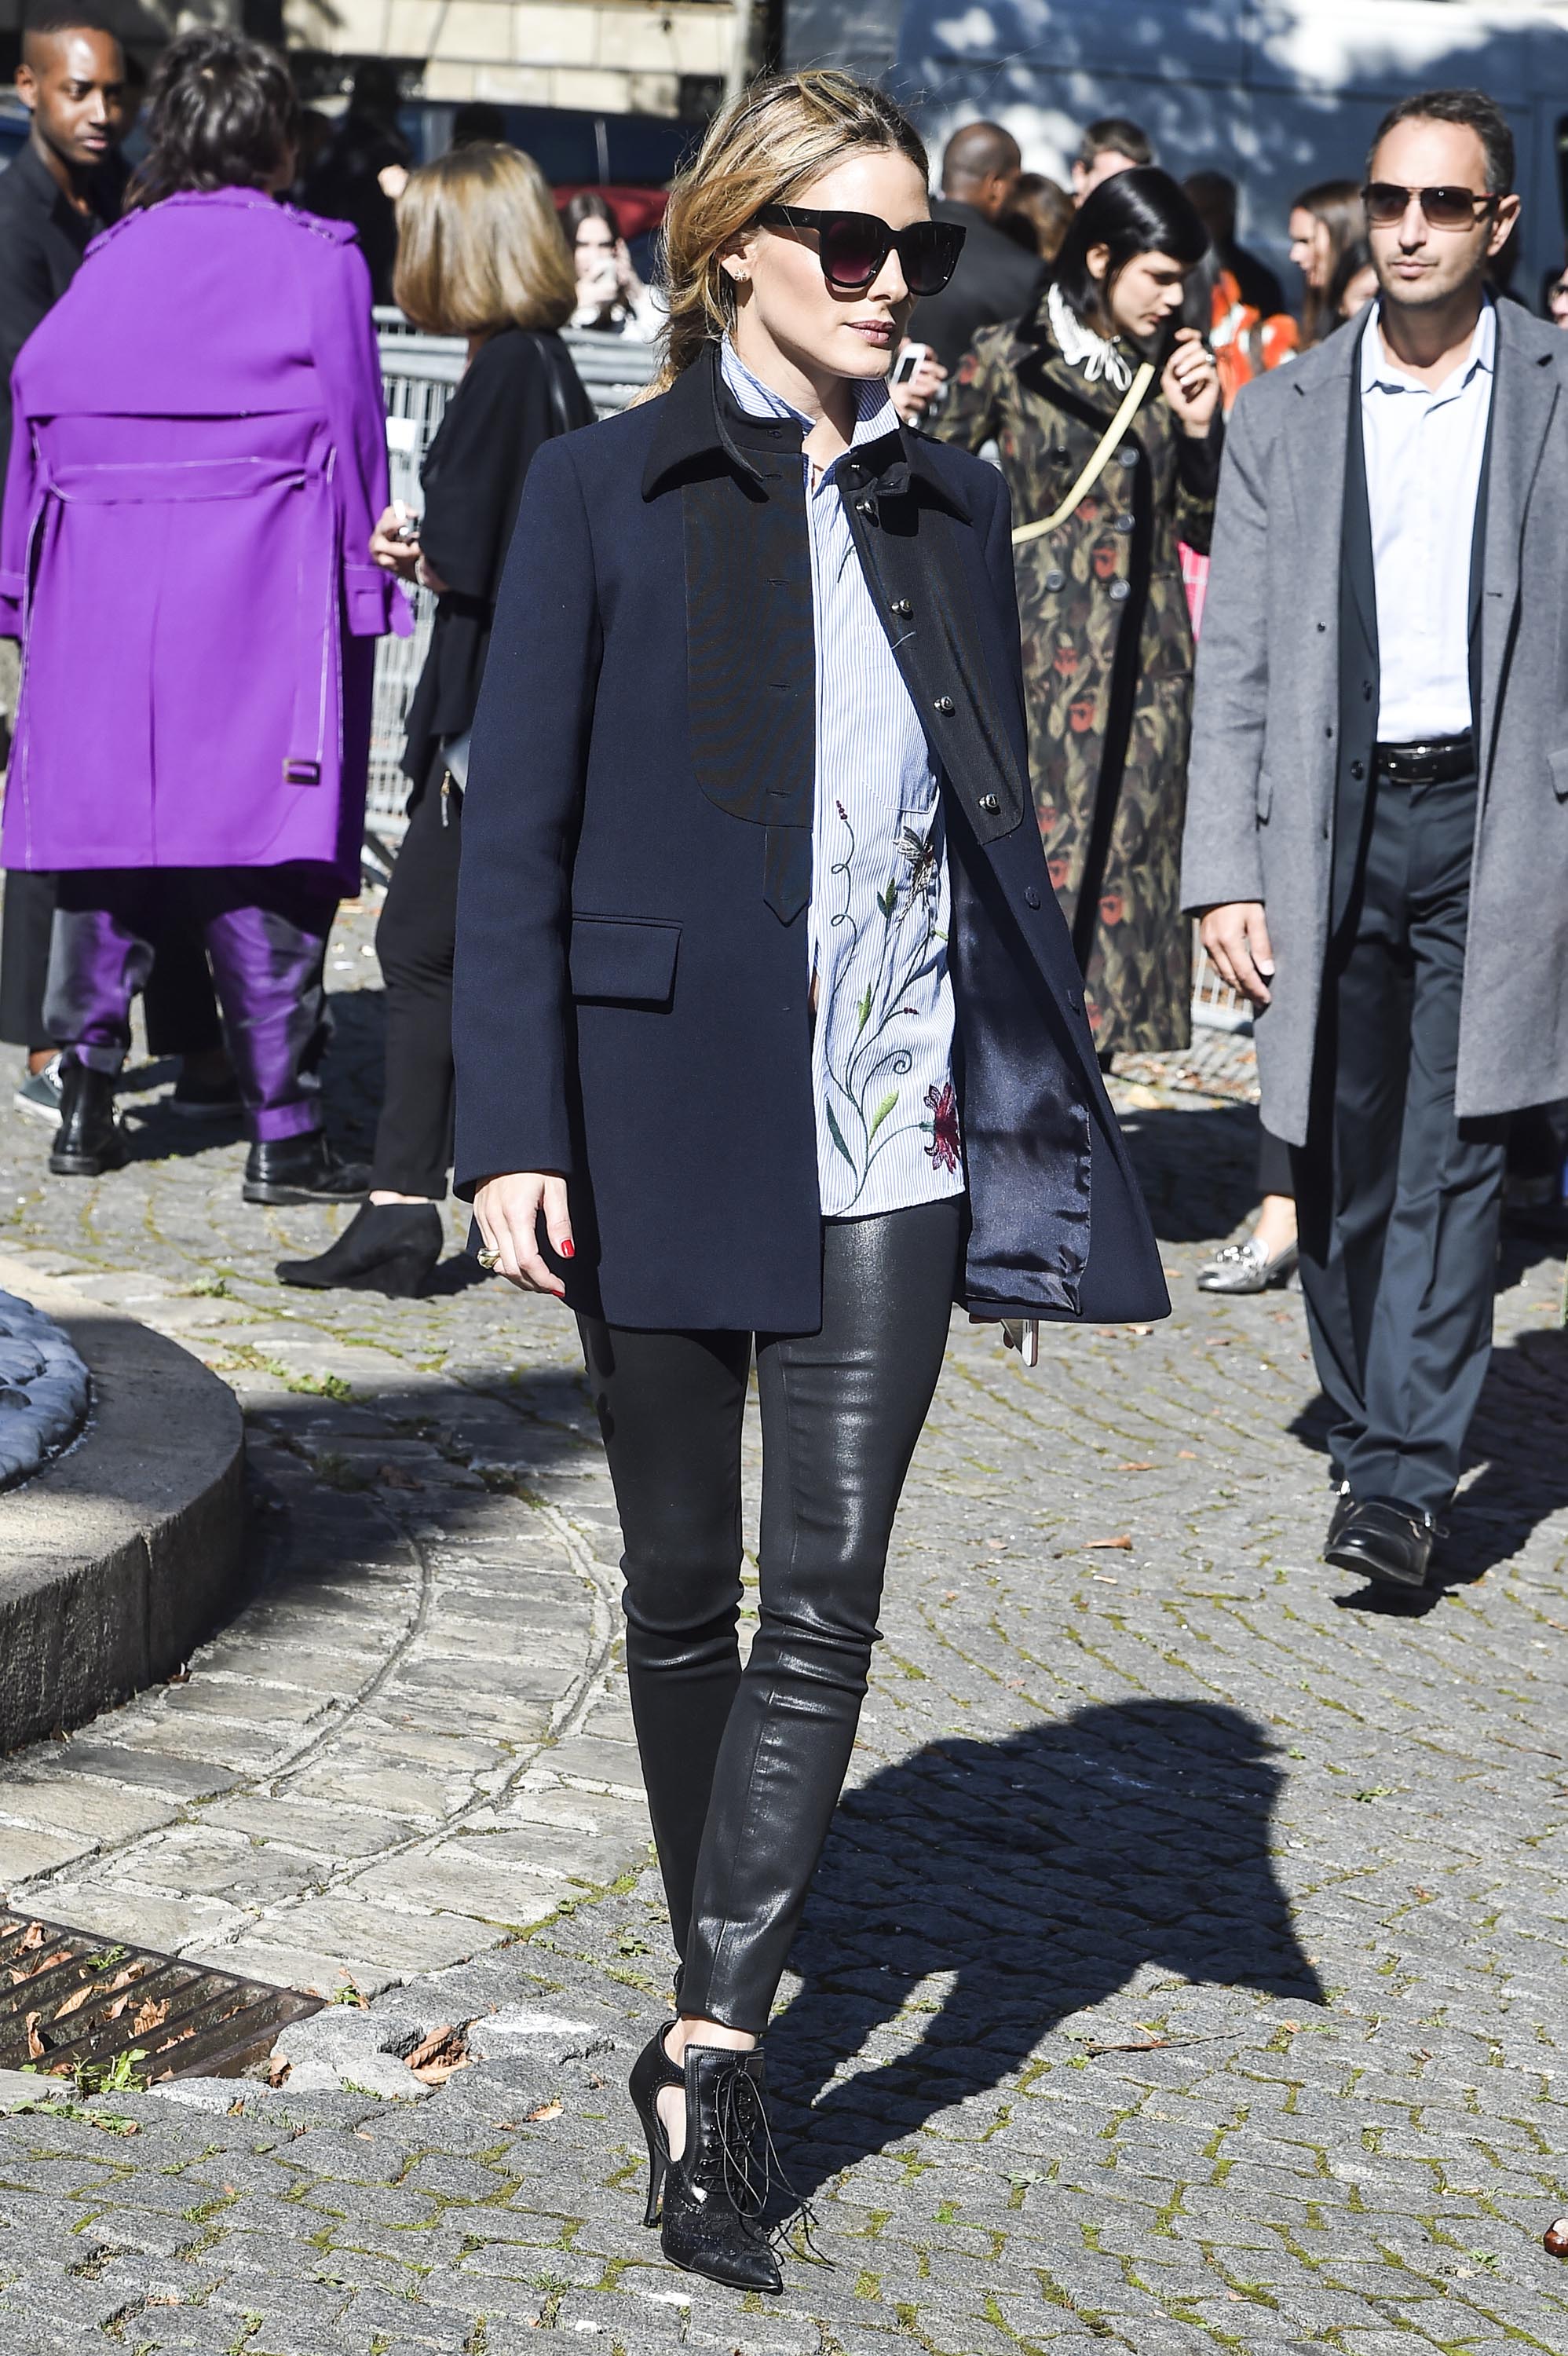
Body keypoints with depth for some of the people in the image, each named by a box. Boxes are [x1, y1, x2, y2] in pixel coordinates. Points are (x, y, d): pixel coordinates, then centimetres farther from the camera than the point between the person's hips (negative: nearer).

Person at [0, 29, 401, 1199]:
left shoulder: (112, 258, 9)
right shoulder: (317, 260, 1)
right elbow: (350, 431, 0)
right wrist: (362, 587, 5)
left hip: (101, 592, 3)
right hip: (260, 596, -3)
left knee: (107, 841, 11)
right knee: (265, 857, -2)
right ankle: (283, 1133, -2)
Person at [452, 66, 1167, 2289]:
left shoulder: (952, 504, 10)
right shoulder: (609, 492, -2)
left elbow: (999, 822, 15)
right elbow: (514, 831, -4)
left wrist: (1052, 1104, 11)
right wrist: (514, 1131, -12)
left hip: (894, 1121, 2)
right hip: (671, 1101, -2)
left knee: (829, 1582, -8)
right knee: (685, 1581, 9)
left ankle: (712, 2039, -7)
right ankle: (729, 1996, 26)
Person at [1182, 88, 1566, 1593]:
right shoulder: (1284, 415, 8)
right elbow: (1236, 662, 7)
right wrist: (1224, 873, -1)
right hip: (1334, 819, 2)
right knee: (1339, 1161, 7)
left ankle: (1404, 1483, -9)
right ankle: (1365, 1432, 24)